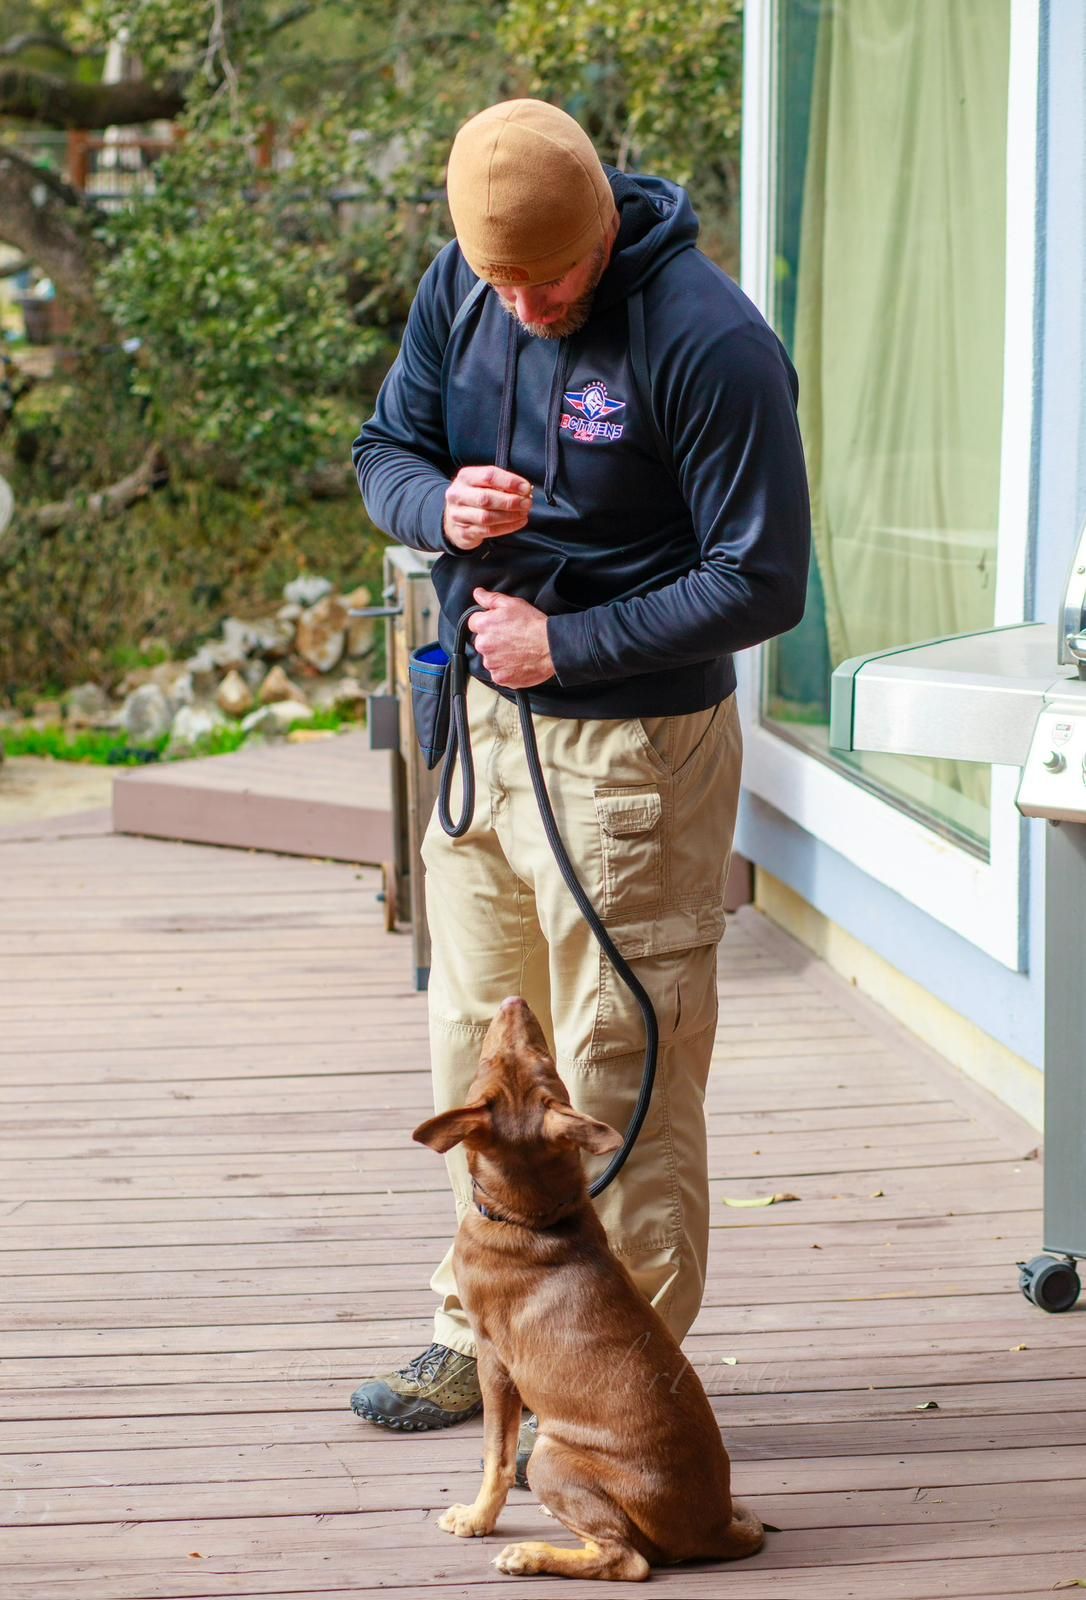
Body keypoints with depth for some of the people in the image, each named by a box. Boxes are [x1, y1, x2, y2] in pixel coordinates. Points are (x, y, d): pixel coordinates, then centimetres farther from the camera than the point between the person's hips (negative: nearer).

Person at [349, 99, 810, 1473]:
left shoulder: (708, 343, -22)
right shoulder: (459, 290, -2)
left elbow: (760, 584, -20)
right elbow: (383, 450, 8)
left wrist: (567, 645, -18)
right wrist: (440, 505, -16)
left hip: (632, 748, -7)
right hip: (484, 721, 7)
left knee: (619, 1077, 0)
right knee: (477, 1048, 16)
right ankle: (487, 1338, 31)